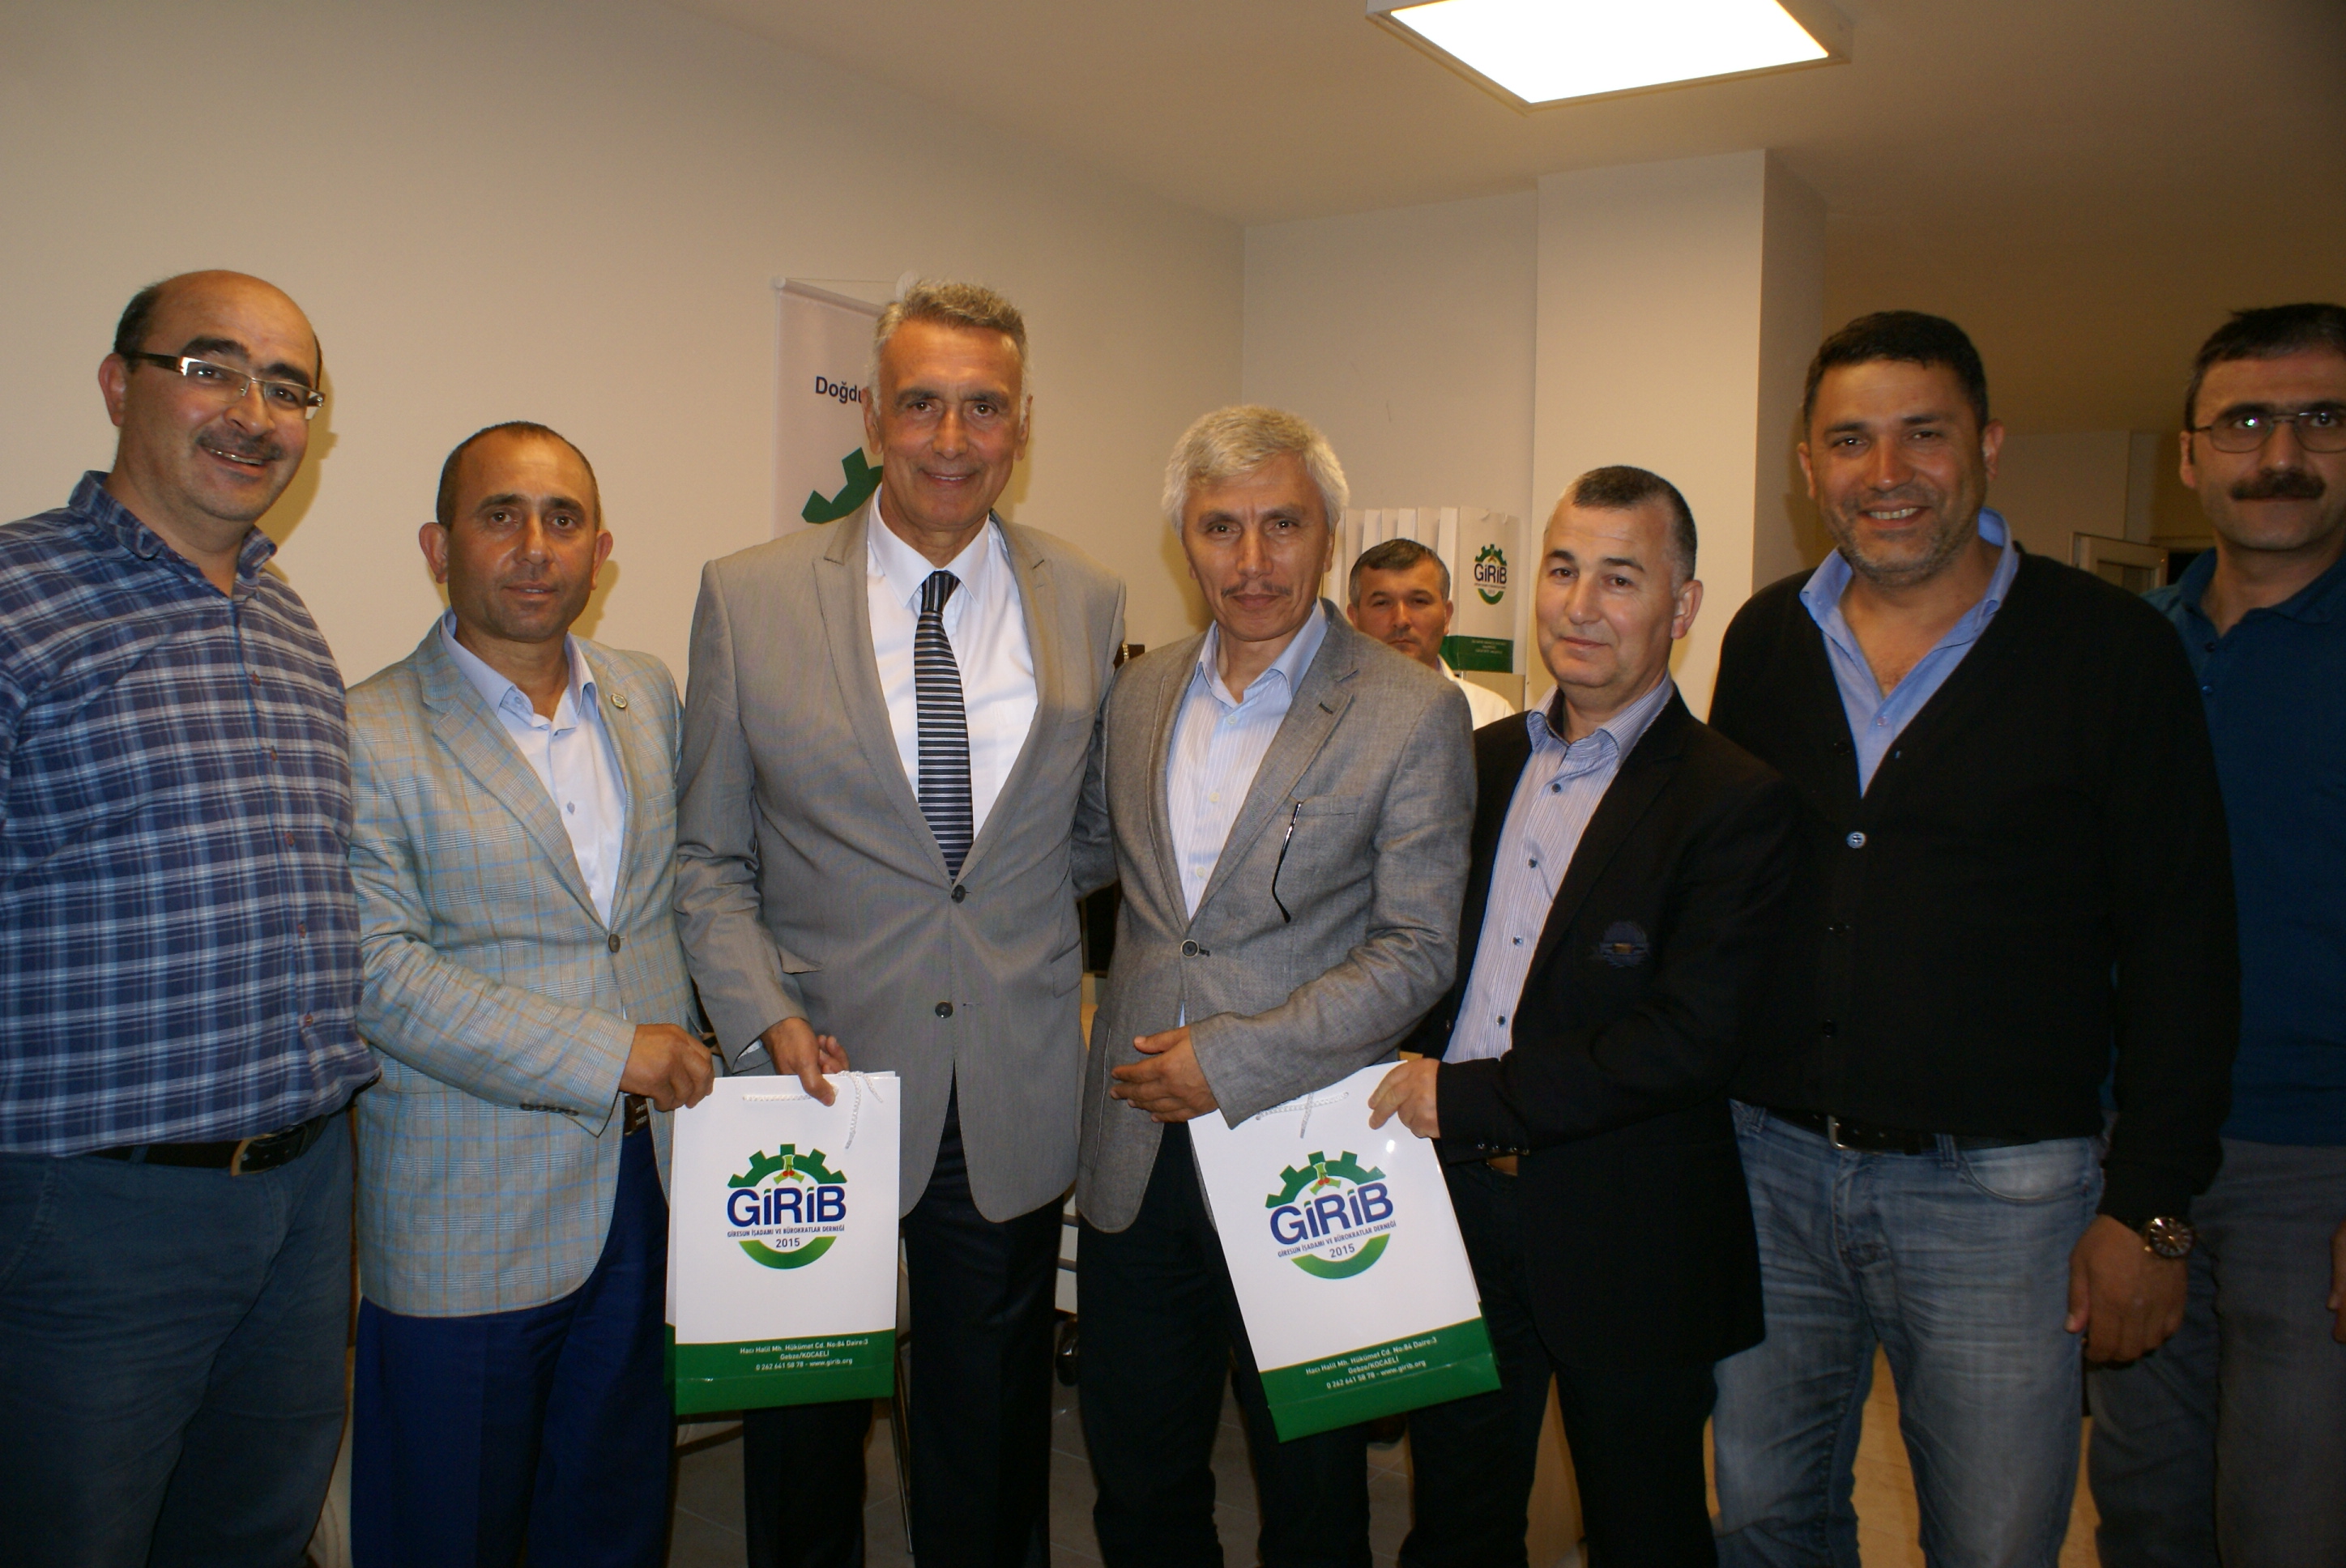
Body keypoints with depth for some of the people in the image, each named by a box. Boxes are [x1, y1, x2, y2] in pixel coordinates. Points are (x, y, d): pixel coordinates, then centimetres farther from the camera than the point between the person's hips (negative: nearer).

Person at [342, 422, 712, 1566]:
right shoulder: (368, 735, -9)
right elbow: (375, 971, -16)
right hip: (467, 1223, -4)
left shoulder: (650, 696, 9)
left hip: (649, 1188, 5)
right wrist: (606, 1052, -18)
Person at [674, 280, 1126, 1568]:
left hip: (1013, 1107, 1)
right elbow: (708, 852, 0)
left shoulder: (1089, 605, 1)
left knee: (991, 1455, 18)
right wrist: (763, 1015, -12)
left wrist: (1016, 917, -4)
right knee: (803, 1437, 18)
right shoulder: (748, 597, -4)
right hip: (824, 1079, -1)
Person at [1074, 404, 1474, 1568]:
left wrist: (1234, 1060, -16)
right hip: (1137, 1153, 5)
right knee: (1135, 1471, 18)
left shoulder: (1412, 712, -9)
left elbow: (1417, 954, -13)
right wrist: (1135, 1023, 7)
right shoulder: (1140, 692, 6)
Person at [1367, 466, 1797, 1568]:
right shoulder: (1483, 762, 7)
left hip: (1628, 1246, -5)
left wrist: (1467, 1096, -20)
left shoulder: (1739, 803, -12)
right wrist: (1402, 1085, -4)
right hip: (1455, 1208, 5)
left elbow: (1691, 1041, -20)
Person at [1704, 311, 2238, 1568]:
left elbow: (2180, 945, -4)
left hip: (1999, 1186, -3)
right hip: (1766, 1160, 3)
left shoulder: (2107, 648, -5)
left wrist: (2150, 1209, -7)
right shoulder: (1765, 641, 5)